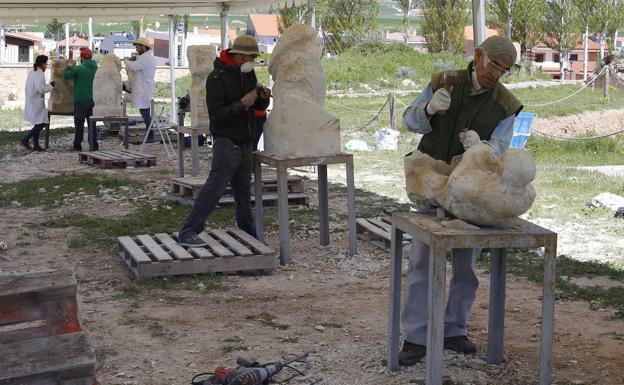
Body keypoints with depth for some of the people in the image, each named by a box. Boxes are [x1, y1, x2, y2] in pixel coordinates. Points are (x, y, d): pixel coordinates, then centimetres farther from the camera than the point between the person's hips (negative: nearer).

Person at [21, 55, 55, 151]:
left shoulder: (31, 72, 14)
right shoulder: (39, 74, -15)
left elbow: (27, 88, 19)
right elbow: (41, 89, -23)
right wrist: (51, 85, -9)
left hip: (30, 102, 10)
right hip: (37, 103, -10)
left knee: (38, 124, 12)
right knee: (42, 122, -6)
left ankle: (36, 145, 12)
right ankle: (25, 140, -7)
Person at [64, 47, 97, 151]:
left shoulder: (79, 68, -14)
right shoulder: (96, 69, 3)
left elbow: (66, 75, -10)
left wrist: (70, 65, 7)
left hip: (81, 101, -5)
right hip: (93, 100, 5)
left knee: (79, 123, 2)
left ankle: (77, 145, 2)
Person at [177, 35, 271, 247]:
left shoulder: (248, 74, 12)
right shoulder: (217, 78, -13)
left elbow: (259, 107, 18)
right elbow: (216, 113, -19)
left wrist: (263, 97, -4)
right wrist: (241, 104, -28)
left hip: (245, 142, 8)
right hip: (227, 141, -8)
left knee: (243, 190, 15)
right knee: (215, 187, -15)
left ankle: (248, 233, 24)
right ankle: (187, 233, -14)